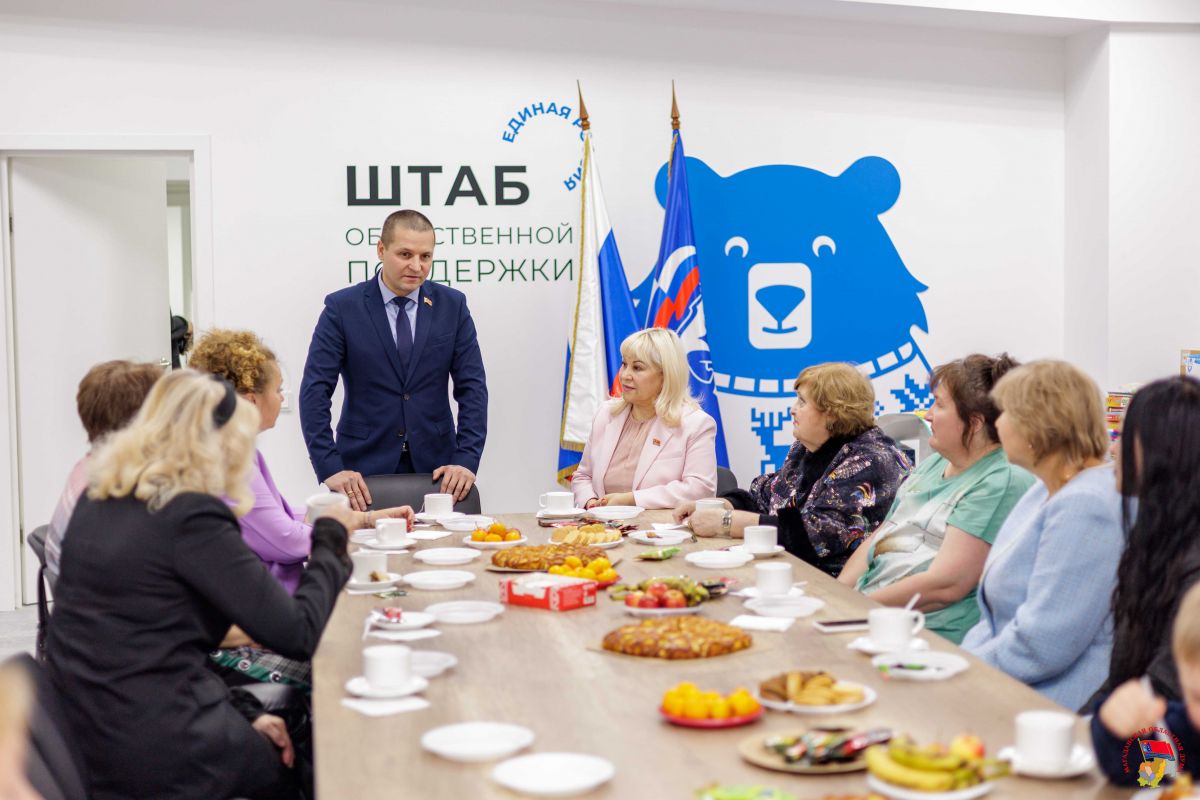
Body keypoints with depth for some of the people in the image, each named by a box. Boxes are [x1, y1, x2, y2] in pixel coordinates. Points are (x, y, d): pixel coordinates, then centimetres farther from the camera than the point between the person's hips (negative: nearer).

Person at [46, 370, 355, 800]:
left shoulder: (97, 500, 6)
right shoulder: (192, 518, -19)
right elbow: (297, 634, -17)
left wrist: (245, 710, 7)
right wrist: (330, 541, -1)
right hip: (152, 751, -7)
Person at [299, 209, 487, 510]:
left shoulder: (452, 305, 3)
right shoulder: (342, 307, -4)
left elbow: (472, 387, 1)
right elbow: (315, 390, -8)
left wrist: (466, 460, -10)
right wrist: (329, 468, -17)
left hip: (435, 467, 2)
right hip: (365, 469, -2)